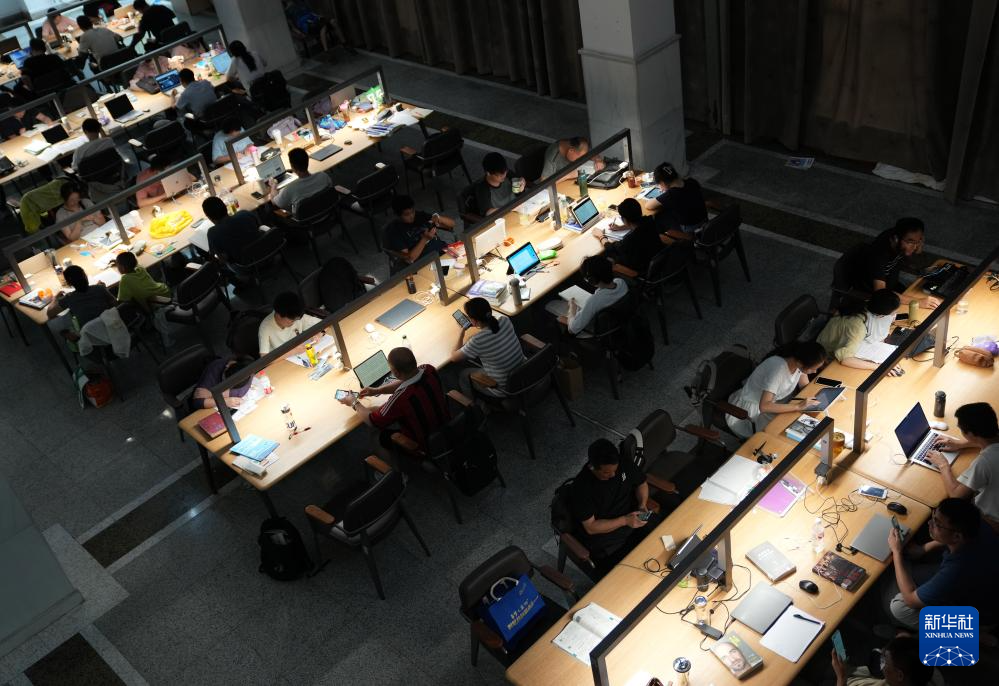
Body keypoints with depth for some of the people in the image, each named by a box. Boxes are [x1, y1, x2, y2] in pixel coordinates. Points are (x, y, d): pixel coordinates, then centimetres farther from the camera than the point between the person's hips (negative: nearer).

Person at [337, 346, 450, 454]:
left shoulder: (401, 398, -39)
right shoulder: (429, 370, -22)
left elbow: (372, 421, -20)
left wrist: (354, 403, -4)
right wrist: (377, 390, 0)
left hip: (426, 444, -6)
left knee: (385, 436, 20)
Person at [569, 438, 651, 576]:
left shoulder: (624, 464, -6)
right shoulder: (580, 488, -21)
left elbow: (641, 484, 12)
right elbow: (591, 527, -17)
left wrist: (642, 504, -8)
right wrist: (624, 520, -25)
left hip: (635, 522, 5)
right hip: (605, 540, -5)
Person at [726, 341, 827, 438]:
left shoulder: (798, 361, -15)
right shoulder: (778, 369, -36)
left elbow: (805, 386, 1)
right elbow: (764, 406, -41)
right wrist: (798, 406, -41)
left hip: (772, 400, 8)